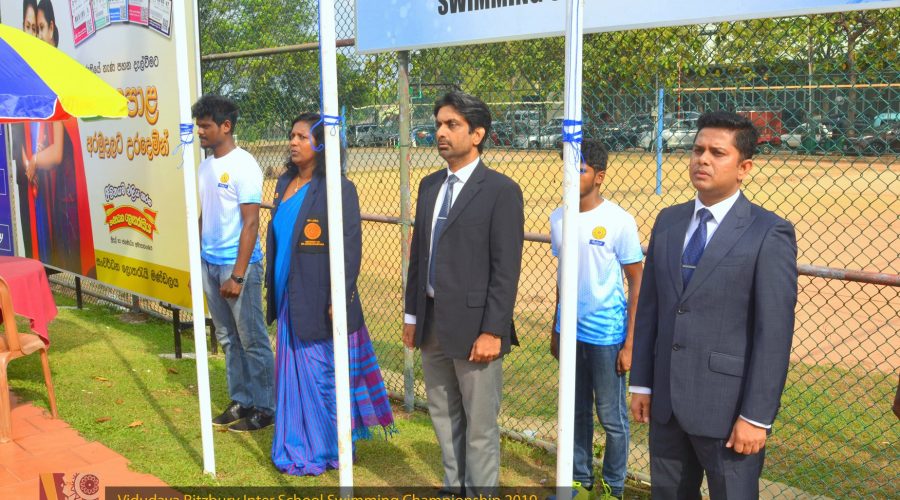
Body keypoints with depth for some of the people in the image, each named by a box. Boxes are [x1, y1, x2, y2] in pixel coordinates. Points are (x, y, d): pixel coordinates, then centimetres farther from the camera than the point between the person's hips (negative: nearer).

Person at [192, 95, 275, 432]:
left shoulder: (243, 166, -13)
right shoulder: (205, 167, 10)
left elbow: (251, 223, -16)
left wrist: (238, 275, -19)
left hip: (238, 264, -8)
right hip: (210, 264, 8)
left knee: (252, 340, 2)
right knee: (228, 339, 15)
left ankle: (264, 408, 14)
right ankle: (241, 401, 26)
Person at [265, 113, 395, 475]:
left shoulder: (338, 188, -12)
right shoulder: (285, 184, 11)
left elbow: (349, 247, -15)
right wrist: (272, 288, 16)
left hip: (320, 302, -7)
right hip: (290, 299, 7)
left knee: (323, 374, 3)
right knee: (294, 373, 14)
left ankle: (327, 449, 19)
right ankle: (299, 443, 28)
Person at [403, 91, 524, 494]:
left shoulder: (501, 190, -9)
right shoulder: (429, 185, 11)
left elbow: (507, 267, -13)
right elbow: (418, 253, 14)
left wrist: (492, 331, -16)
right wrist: (412, 314, 12)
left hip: (473, 325, -7)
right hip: (432, 323, 7)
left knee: (480, 427, 5)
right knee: (443, 418, 17)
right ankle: (454, 487, 33)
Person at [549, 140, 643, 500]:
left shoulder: (619, 222, -13)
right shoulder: (558, 218, 3)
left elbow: (637, 283, -9)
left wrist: (630, 344, -12)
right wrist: (555, 328, 15)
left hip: (606, 336, -5)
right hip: (570, 332, 5)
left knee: (612, 417, 7)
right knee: (577, 412, 18)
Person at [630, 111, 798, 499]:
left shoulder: (769, 233, -10)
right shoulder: (669, 221, 7)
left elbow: (775, 332, -13)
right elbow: (649, 306, 9)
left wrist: (756, 416, -14)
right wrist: (641, 383, 8)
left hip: (727, 408, -5)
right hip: (666, 401, 5)